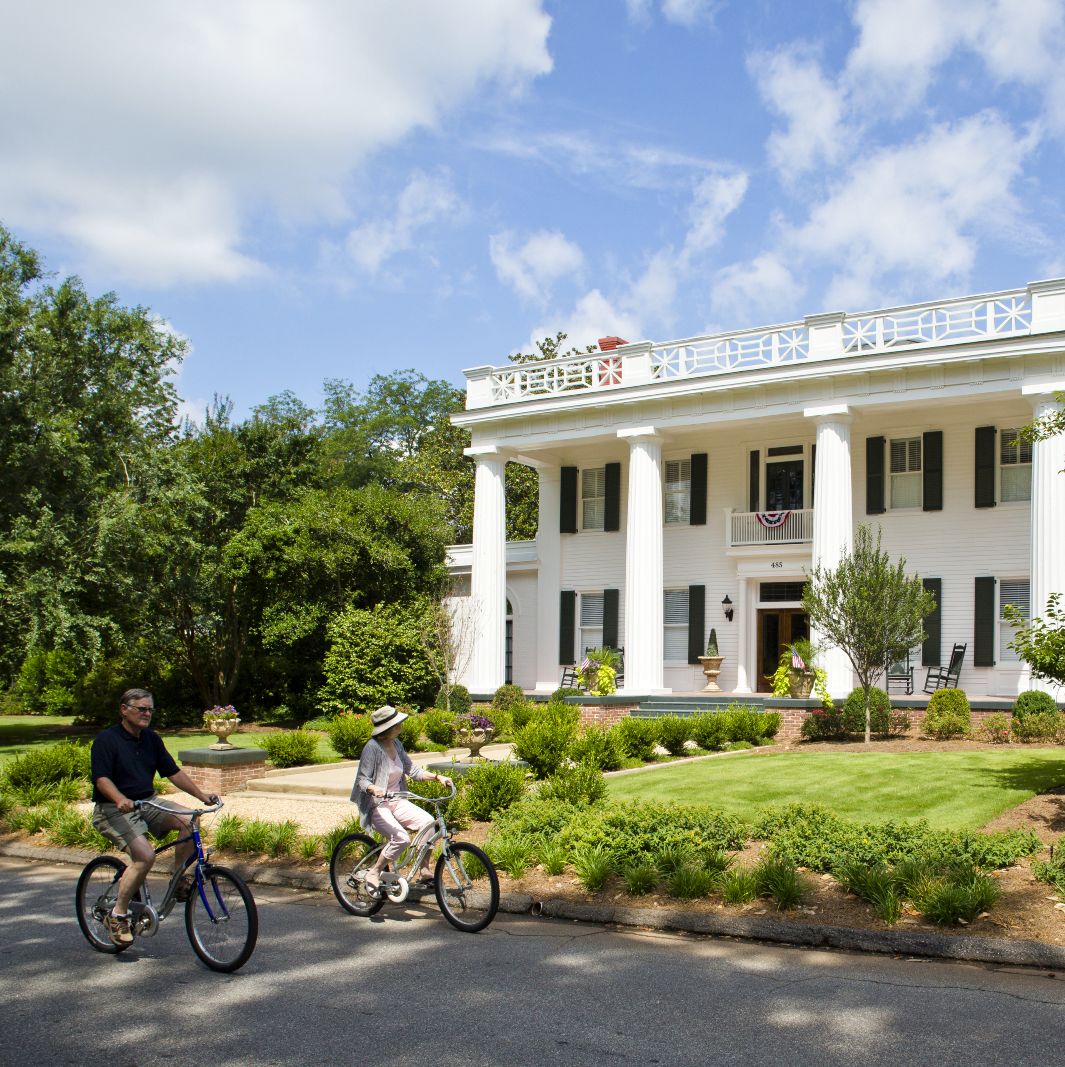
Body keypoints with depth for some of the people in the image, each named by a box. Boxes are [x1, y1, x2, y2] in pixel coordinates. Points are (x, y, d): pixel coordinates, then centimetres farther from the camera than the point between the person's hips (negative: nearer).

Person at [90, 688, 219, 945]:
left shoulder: (152, 739, 10)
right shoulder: (106, 739, -10)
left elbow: (173, 771, 12)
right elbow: (101, 779, -20)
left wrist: (200, 794, 1)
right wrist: (120, 799, -39)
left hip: (148, 803, 6)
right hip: (114, 810, -6)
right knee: (145, 855, -27)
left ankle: (179, 878, -2)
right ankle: (117, 915, -10)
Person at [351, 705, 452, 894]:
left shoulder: (396, 744, 6)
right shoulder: (372, 747, -17)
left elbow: (412, 770, 10)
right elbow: (362, 779, -18)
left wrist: (437, 777, -2)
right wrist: (374, 789, -39)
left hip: (396, 802, 7)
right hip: (377, 805, -7)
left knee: (427, 821, -16)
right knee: (401, 838, -29)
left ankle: (424, 873, -5)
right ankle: (373, 875, -8)